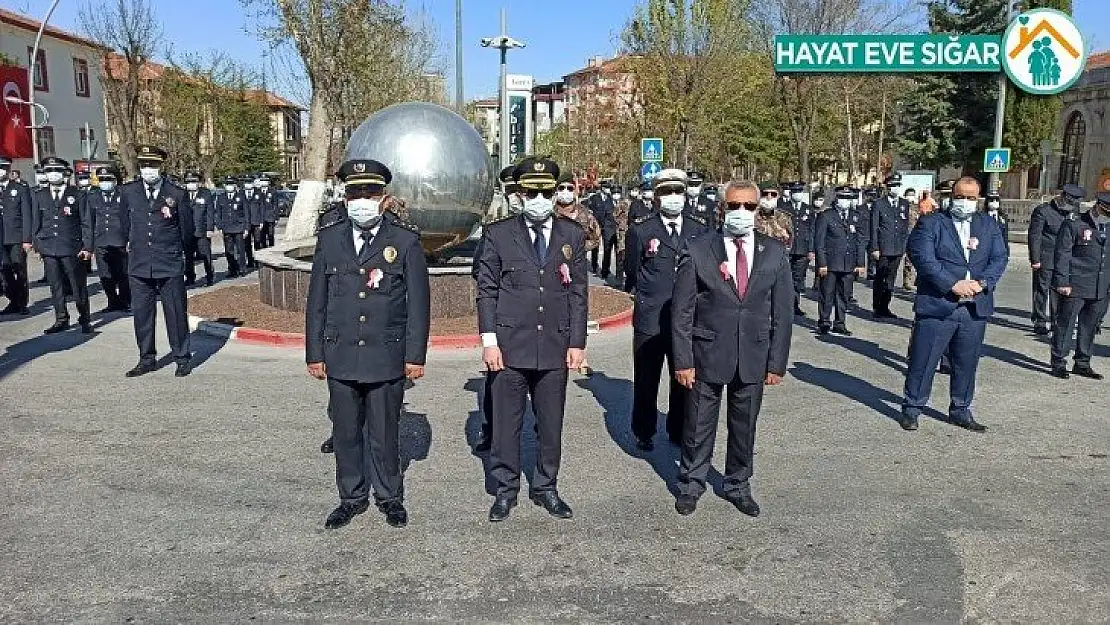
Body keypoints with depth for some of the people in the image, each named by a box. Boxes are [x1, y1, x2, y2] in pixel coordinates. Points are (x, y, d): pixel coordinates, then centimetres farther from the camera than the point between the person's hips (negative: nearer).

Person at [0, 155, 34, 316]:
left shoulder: (21, 189, 2)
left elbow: (26, 216, -3)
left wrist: (27, 239, -9)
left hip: (16, 238, -3)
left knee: (20, 272, 1)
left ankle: (22, 304, 10)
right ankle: (13, 302, 14)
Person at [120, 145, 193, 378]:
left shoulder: (176, 194, -3)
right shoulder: (128, 192, 4)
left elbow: (187, 229, 9)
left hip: (171, 265, -3)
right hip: (139, 265, 3)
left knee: (176, 313, 2)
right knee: (141, 314, 7)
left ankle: (182, 359, 13)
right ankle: (147, 359, 19)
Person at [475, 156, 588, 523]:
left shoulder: (573, 236, 6)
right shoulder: (498, 234, 1)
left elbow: (578, 293, 7)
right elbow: (486, 291, 1)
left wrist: (577, 342, 2)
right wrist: (489, 341, -5)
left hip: (556, 348, 2)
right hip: (510, 346, -1)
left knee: (551, 424, 10)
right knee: (506, 423, 7)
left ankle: (545, 488, 27)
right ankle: (506, 490, 23)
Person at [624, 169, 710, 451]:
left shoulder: (701, 229, 4)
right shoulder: (641, 230, -2)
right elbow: (631, 272, 8)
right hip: (650, 319, -2)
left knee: (685, 380, 11)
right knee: (646, 382, 8)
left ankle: (679, 432, 28)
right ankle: (643, 433, 25)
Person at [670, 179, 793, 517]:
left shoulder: (775, 254, 1)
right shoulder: (698, 251, -7)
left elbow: (782, 312, 3)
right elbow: (682, 312, -6)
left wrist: (777, 362, 0)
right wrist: (683, 361, -9)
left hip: (753, 358, 2)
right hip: (708, 354, -2)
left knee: (744, 427, 15)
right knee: (699, 425, 11)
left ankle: (738, 486, 35)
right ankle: (691, 484, 32)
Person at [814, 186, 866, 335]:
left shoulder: (856, 217, 12)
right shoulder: (825, 216, -1)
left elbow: (861, 242, 13)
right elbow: (819, 242, -4)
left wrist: (861, 264, 6)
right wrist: (822, 264, -10)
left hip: (849, 265, 4)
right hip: (830, 264, -4)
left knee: (843, 295, 10)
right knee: (827, 295, 1)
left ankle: (840, 324, 19)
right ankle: (823, 323, 11)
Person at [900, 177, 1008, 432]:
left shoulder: (989, 225, 14)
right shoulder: (931, 223, -1)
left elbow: (1000, 258, 7)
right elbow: (923, 258, -12)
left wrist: (982, 283, -11)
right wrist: (953, 285, -18)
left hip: (975, 308, 5)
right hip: (937, 306, -4)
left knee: (967, 363, 13)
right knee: (923, 360, 0)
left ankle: (960, 410, 27)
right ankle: (911, 409, 13)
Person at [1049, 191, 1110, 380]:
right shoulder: (1074, 225, -5)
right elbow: (1062, 254, -8)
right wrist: (1063, 282, -13)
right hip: (1075, 287, -6)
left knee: (1090, 327, 12)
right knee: (1065, 325, 0)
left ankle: (1082, 363, 23)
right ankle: (1059, 363, 8)